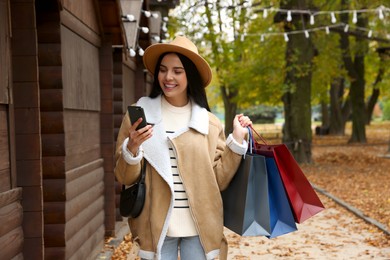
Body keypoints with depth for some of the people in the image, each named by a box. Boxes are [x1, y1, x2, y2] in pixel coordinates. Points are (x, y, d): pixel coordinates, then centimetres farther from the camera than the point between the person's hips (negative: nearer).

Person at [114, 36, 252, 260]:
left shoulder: (210, 123, 4)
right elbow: (126, 178, -1)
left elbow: (219, 180, 3)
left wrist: (237, 139, -4)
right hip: (157, 227, -1)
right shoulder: (140, 114, -1)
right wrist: (132, 148, -20)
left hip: (200, 227, 2)